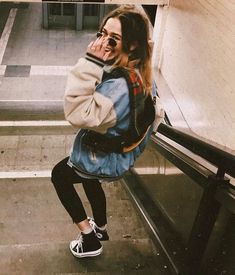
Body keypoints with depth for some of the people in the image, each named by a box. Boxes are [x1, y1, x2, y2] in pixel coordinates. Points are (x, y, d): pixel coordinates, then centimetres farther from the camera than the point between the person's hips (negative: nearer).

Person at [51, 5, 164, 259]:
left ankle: (90, 240, 27)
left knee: (59, 174, 20)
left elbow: (80, 115, -45)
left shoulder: (119, 85, -40)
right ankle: (100, 228, 56)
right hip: (122, 151, 8)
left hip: (105, 160, -8)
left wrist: (90, 64, -46)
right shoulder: (139, 72, -9)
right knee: (88, 178, 36)